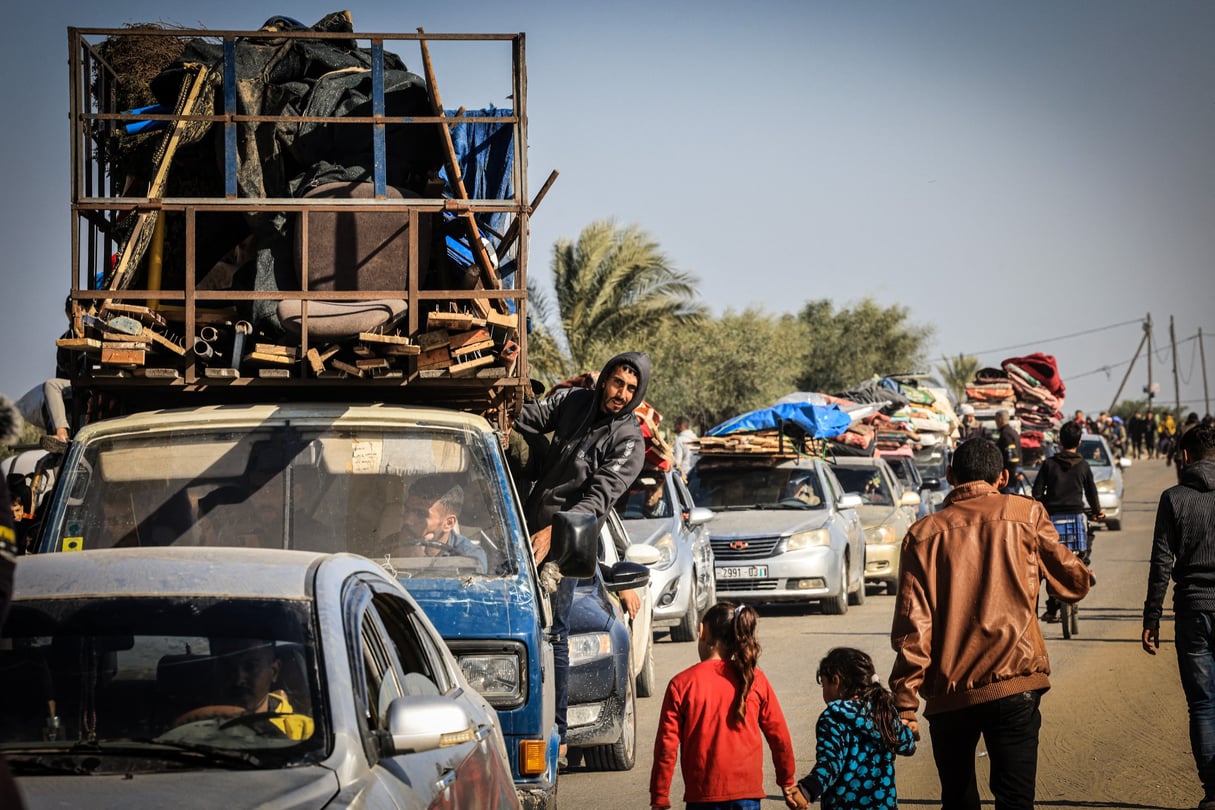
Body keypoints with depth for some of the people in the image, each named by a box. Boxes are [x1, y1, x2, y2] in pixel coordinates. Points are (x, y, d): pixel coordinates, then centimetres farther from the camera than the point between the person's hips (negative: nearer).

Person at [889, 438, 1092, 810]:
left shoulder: (923, 534, 4)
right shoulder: (1026, 515, 3)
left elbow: (912, 626, -1)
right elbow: (1074, 584, 11)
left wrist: (905, 703, 0)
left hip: (947, 694, 2)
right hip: (1013, 687, -1)